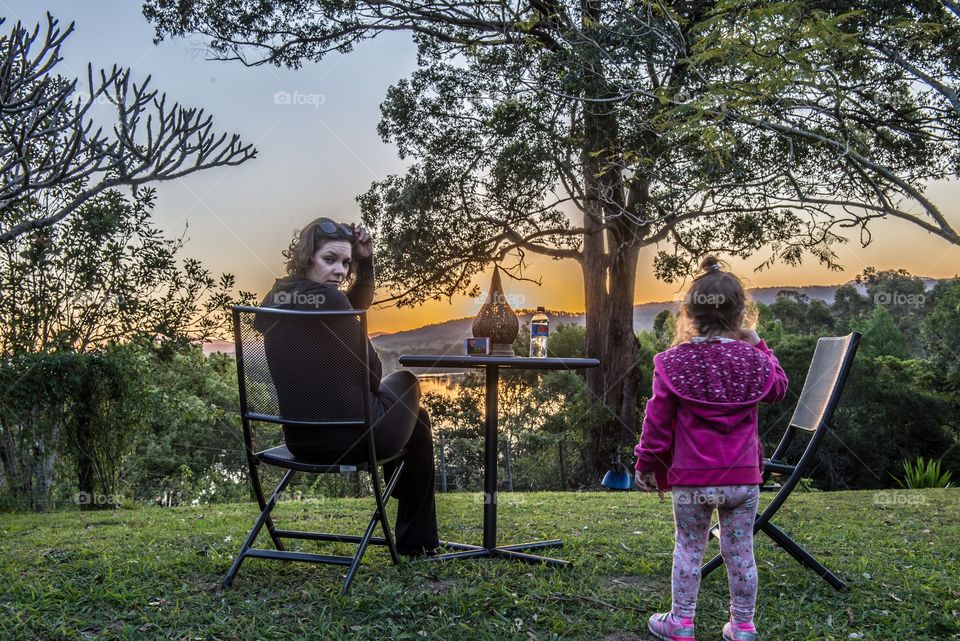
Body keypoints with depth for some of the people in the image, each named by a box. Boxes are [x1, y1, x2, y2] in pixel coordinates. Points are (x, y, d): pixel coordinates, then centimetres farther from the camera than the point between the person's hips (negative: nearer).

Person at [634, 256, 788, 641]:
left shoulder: (673, 363, -10)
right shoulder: (753, 360, -5)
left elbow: (656, 422, -7)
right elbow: (778, 389, 17)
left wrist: (646, 465, 4)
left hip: (690, 479, -1)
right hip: (743, 478, 1)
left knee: (688, 549, 12)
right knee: (740, 552, 12)